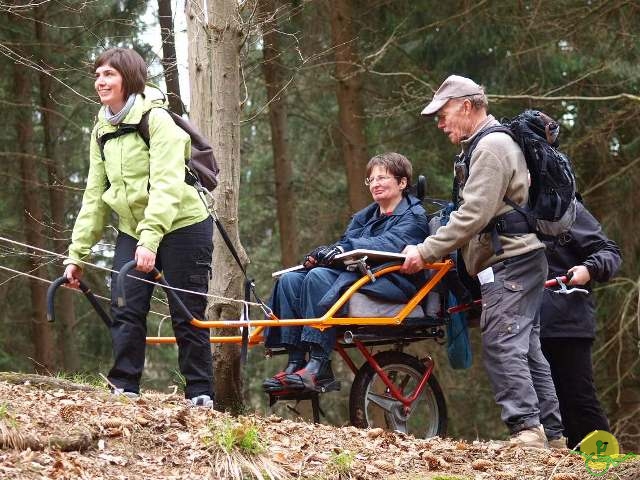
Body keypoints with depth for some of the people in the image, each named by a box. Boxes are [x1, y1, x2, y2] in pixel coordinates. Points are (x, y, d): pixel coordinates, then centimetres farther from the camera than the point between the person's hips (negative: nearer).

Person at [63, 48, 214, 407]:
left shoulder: (157, 120, -14)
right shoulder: (102, 131, 8)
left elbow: (167, 185, -24)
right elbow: (95, 196, 9)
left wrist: (150, 239, -34)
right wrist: (77, 254, 4)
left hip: (180, 226, -6)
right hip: (133, 230, 6)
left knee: (187, 316, -2)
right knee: (126, 310, -8)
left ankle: (201, 397, 5)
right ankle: (124, 390, -5)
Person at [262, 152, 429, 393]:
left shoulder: (413, 216, 3)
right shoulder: (364, 217, 28)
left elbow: (389, 243, -15)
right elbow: (346, 243, 13)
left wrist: (342, 249, -28)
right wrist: (321, 254, -12)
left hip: (393, 281, -8)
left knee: (319, 277, -31)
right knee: (290, 280, -14)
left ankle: (319, 368, -37)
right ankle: (295, 362, -23)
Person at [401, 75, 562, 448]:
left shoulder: (491, 146, -12)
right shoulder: (487, 144, 22)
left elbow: (474, 216, -20)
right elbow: (473, 213, 24)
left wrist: (427, 251, -16)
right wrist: (432, 249, 18)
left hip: (510, 262, -11)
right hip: (520, 260, 11)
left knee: (502, 345, -15)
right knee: (526, 347, 9)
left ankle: (526, 428, -19)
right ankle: (551, 434, 10)